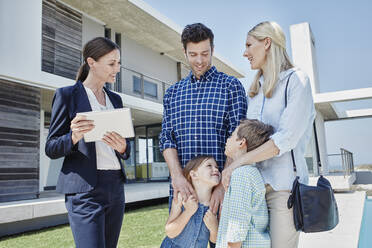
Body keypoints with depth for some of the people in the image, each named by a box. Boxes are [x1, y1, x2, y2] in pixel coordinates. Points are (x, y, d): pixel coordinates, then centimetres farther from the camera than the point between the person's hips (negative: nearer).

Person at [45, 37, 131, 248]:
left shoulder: (115, 99, 14)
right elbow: (51, 149, -2)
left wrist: (122, 146, -8)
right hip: (85, 189, -6)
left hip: (116, 187, 6)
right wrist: (74, 136, -23)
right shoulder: (67, 95, -2)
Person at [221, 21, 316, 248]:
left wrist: (239, 162, -16)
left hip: (283, 186, -6)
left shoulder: (296, 80, -3)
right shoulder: (256, 90, 18)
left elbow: (286, 139, -15)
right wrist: (225, 182, 5)